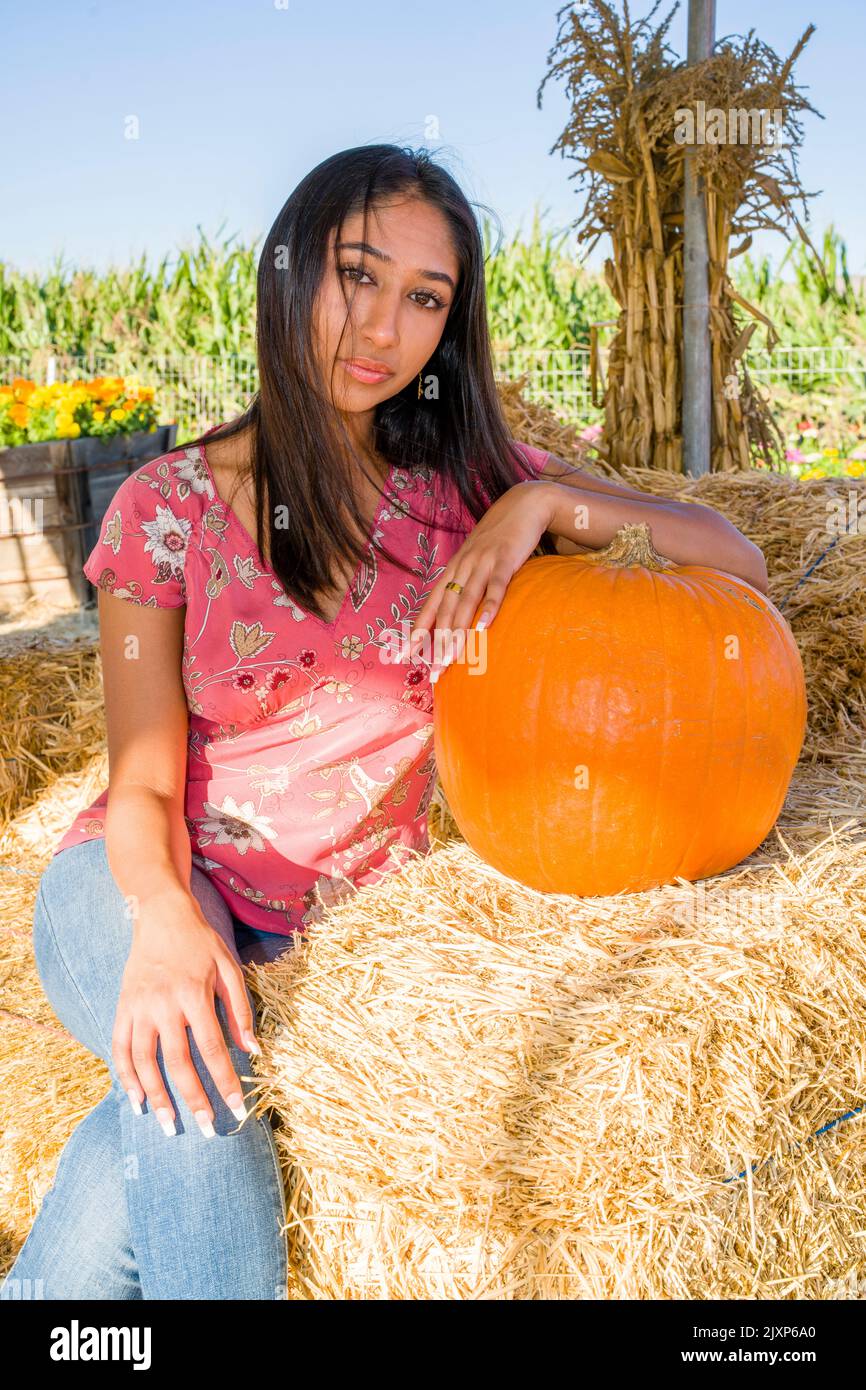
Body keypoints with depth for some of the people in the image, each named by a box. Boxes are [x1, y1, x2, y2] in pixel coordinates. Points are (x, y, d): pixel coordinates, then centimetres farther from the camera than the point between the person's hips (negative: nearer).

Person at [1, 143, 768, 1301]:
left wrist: (548, 504, -18)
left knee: (166, 1151, -29)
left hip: (333, 919, 1)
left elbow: (740, 562, -2)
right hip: (146, 886, 0)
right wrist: (165, 915, -28)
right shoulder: (171, 505, -4)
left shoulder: (469, 483, 0)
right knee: (191, 1067, -33)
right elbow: (144, 784, -6)